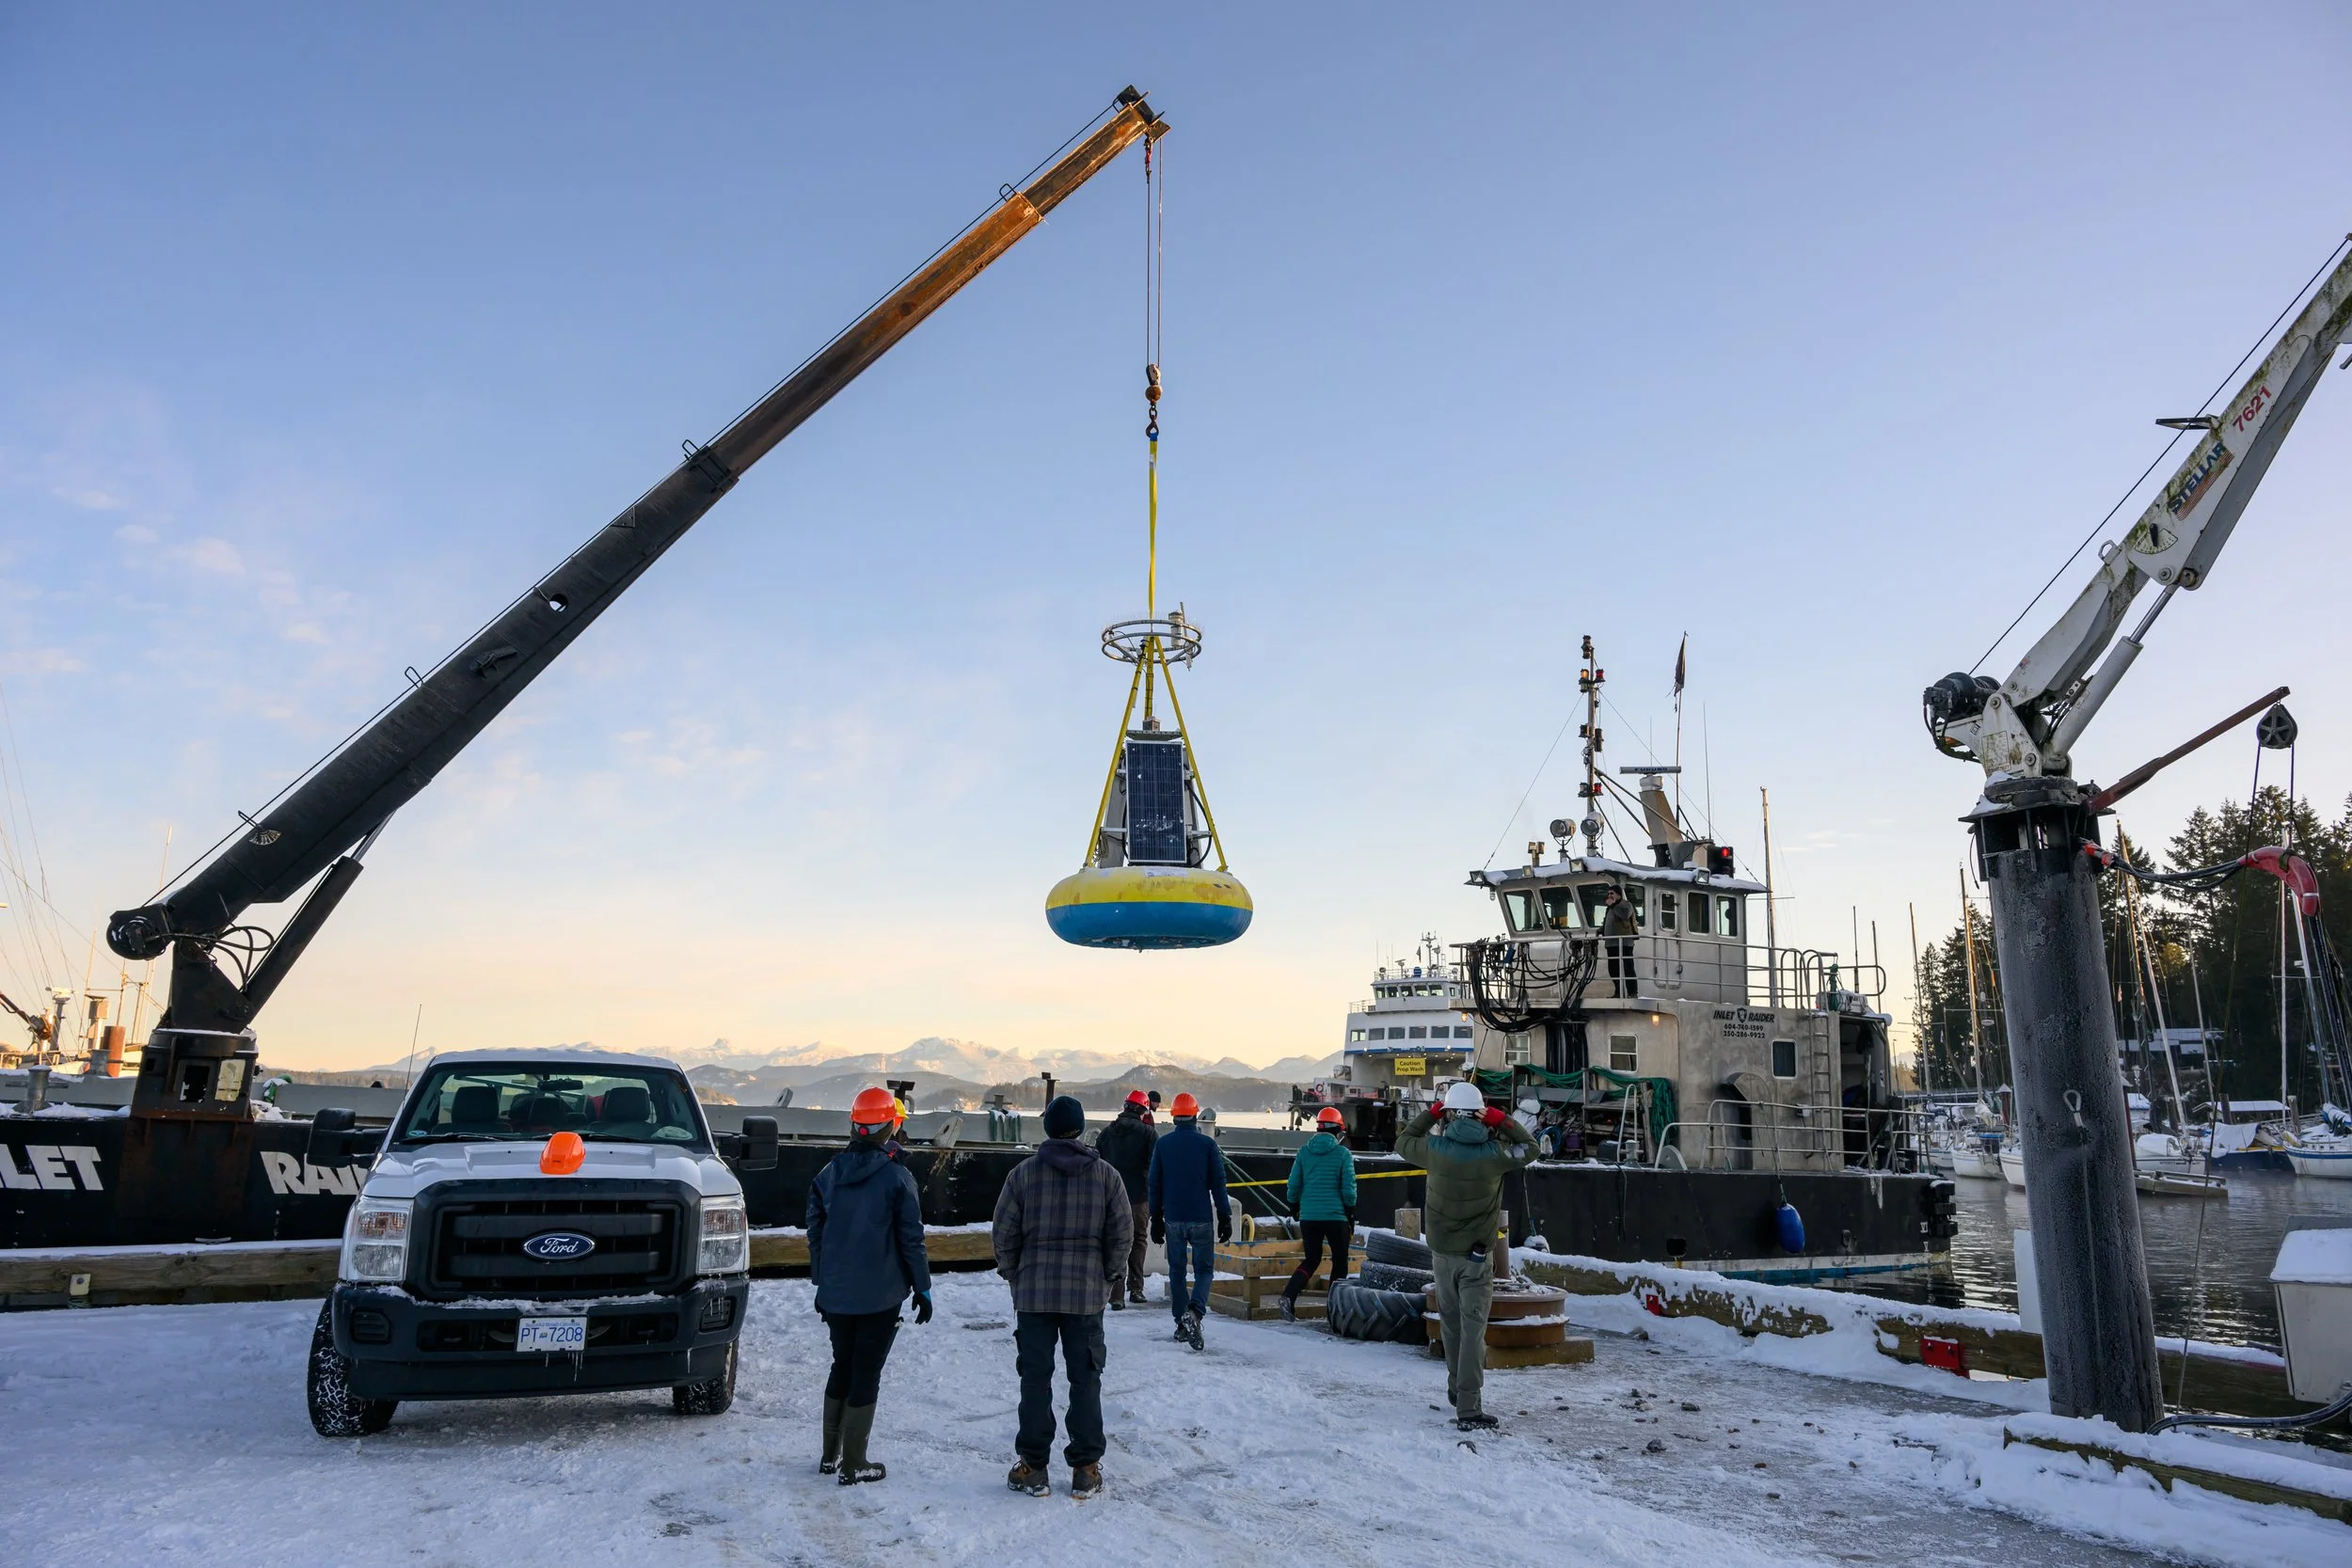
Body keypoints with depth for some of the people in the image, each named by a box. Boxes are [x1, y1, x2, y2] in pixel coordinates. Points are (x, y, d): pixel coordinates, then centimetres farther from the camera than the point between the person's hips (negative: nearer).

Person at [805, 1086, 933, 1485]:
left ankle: (830, 1454, 26)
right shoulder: (897, 1177, -13)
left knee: (842, 1366, 19)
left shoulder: (828, 1174, 1)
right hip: (880, 1295, -5)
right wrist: (922, 1287, 0)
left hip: (835, 1294, 5)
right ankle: (854, 1464, 9)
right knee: (866, 1373, 4)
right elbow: (911, 1239, -10)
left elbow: (815, 1231, 7)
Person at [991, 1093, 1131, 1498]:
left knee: (1036, 1378, 7)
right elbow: (1122, 1233, -1)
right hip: (1087, 1294, 1)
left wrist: (1014, 1275, 12)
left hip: (1033, 1293, 0)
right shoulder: (1106, 1175, -2)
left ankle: (1033, 1467, 11)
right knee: (1086, 1379, 8)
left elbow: (1004, 1233, -2)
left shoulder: (1024, 1173, -4)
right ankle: (1086, 1468, 10)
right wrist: (1109, 1277, 12)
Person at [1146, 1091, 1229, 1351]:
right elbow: (1218, 1184, -3)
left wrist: (1156, 1219, 12)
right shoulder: (1207, 1144, -4)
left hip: (1173, 1218, 2)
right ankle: (1195, 1310, -19)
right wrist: (1224, 1218, 3)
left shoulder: (1162, 1144, 2)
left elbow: (1154, 1184, 5)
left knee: (1176, 1271, 13)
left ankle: (1182, 1324, 12)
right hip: (1201, 1219, -2)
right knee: (1204, 1268, 5)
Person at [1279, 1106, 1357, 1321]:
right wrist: (1351, 1216, 4)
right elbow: (1349, 1188, -6)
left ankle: (1289, 1296, -7)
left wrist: (1294, 1209, 19)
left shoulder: (1304, 1151, 3)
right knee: (1340, 1262, 14)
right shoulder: (1343, 1153, -6)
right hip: (1336, 1216, -3)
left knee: (1312, 1260, 15)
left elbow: (1294, 1184, 5)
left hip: (1308, 1216, 3)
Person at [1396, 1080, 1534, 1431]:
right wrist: (1501, 1120, 5)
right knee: (1473, 1329, -2)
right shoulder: (1493, 1153, -13)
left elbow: (1403, 1141, 12)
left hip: (1442, 1253, 3)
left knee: (1451, 1322, 20)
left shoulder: (1435, 1149, -10)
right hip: (1477, 1256, -2)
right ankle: (1468, 1408, -7)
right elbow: (1530, 1148, 6)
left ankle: (1457, 1387, 36)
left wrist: (1431, 1113, 15)